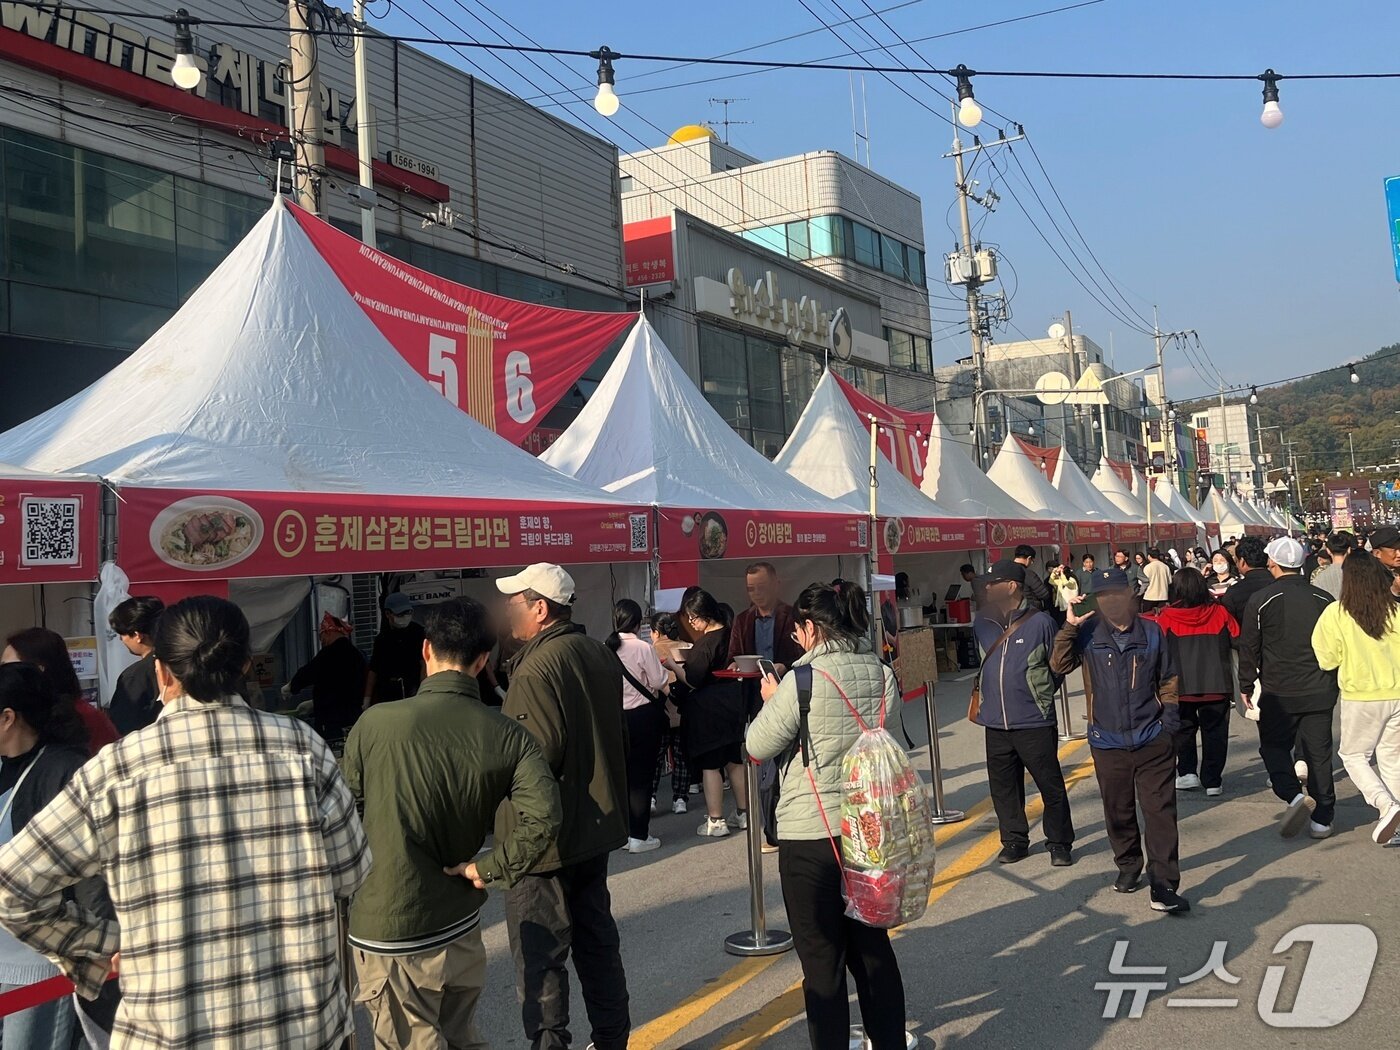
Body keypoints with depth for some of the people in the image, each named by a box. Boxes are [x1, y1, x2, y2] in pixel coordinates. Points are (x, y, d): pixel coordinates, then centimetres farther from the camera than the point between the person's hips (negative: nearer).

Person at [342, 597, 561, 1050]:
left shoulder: (376, 723, -13)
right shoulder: (507, 735, -7)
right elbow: (543, 817, -20)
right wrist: (489, 869, -7)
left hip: (390, 932, -3)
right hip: (461, 927, 3)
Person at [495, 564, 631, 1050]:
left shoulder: (536, 669, -22)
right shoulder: (600, 655, 5)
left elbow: (534, 759, -25)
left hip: (545, 839, -9)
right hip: (596, 826, 9)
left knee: (540, 957, 3)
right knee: (597, 938, 20)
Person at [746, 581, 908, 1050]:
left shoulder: (803, 680, -17)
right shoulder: (883, 676, 2)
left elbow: (758, 746, -9)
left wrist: (771, 700, 10)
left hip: (809, 835, -6)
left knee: (823, 960, 6)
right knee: (873, 946, 19)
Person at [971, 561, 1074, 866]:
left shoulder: (1041, 623, -8)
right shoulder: (982, 623, 5)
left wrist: (1040, 695, 4)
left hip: (1034, 722, -4)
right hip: (995, 723, 5)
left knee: (1050, 784, 4)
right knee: (1003, 786, 11)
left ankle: (1059, 843, 18)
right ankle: (1014, 841, 26)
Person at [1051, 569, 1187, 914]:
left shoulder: (1151, 632, 1)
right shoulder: (1088, 633, -2)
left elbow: (1168, 681, 10)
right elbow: (1060, 665, -12)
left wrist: (1170, 720, 3)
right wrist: (1069, 628, -23)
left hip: (1152, 741, -1)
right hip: (1108, 741, 1)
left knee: (1160, 813, -3)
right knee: (1118, 811, 14)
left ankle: (1164, 887, -1)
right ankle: (1128, 866, 35)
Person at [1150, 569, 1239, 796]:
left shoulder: (1165, 618, -6)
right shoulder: (1219, 613, -1)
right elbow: (1237, 640, 6)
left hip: (1180, 687, -1)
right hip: (1217, 685, 1)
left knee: (1184, 728, 16)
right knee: (1214, 731, 9)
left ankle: (1187, 773, 6)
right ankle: (1212, 781, 8)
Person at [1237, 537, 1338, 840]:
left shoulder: (1260, 601, -9)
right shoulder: (1324, 599, 2)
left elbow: (1249, 648, -5)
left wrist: (1246, 685, 7)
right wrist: (1332, 682, 23)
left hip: (1278, 692, -3)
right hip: (1320, 691, 3)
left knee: (1274, 746, 12)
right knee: (1319, 752, 10)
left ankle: (1294, 795, -12)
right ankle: (1322, 819, 14)